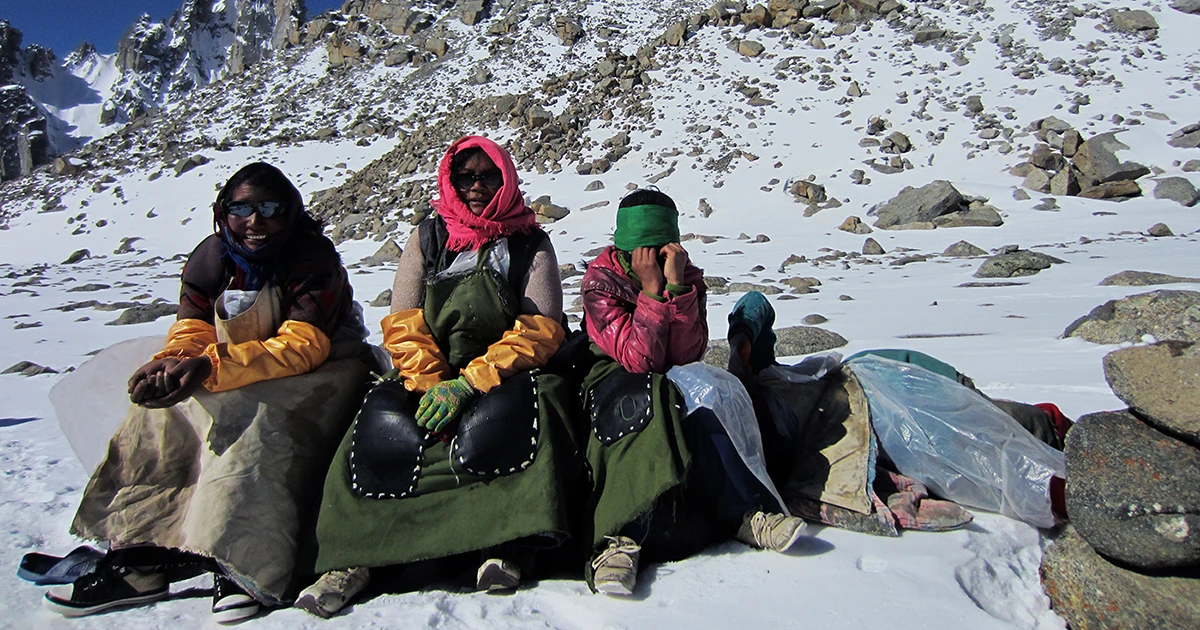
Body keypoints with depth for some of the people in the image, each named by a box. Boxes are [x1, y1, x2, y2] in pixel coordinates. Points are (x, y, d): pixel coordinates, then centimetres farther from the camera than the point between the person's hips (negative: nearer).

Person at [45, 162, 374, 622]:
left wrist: (211, 365, -40)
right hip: (234, 383, 7)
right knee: (163, 412, -14)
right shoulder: (210, 259, 3)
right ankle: (138, 556, -14)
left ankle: (244, 568, -32)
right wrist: (170, 362, -29)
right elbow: (192, 331, -3)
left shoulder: (314, 258, -17)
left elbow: (304, 346, -28)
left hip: (316, 373, -6)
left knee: (251, 420, -33)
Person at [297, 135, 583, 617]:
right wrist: (430, 387, -15)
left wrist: (468, 385, -18)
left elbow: (540, 332, -6)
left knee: (491, 428, -35)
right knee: (385, 422, -27)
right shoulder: (428, 238, 12)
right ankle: (353, 557, -25)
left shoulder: (531, 244, 6)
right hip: (432, 376, 2)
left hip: (507, 377, -2)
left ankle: (509, 547, -32)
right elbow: (402, 325, 4)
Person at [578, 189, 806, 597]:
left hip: (674, 381, 4)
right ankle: (618, 538, -47)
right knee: (647, 404, -38)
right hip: (615, 379, -3)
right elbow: (640, 360, -21)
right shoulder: (600, 281, -10)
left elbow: (686, 355, -15)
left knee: (713, 393, -30)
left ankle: (748, 513, -30)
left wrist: (677, 286, -24)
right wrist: (651, 287, -26)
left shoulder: (688, 277, 0)